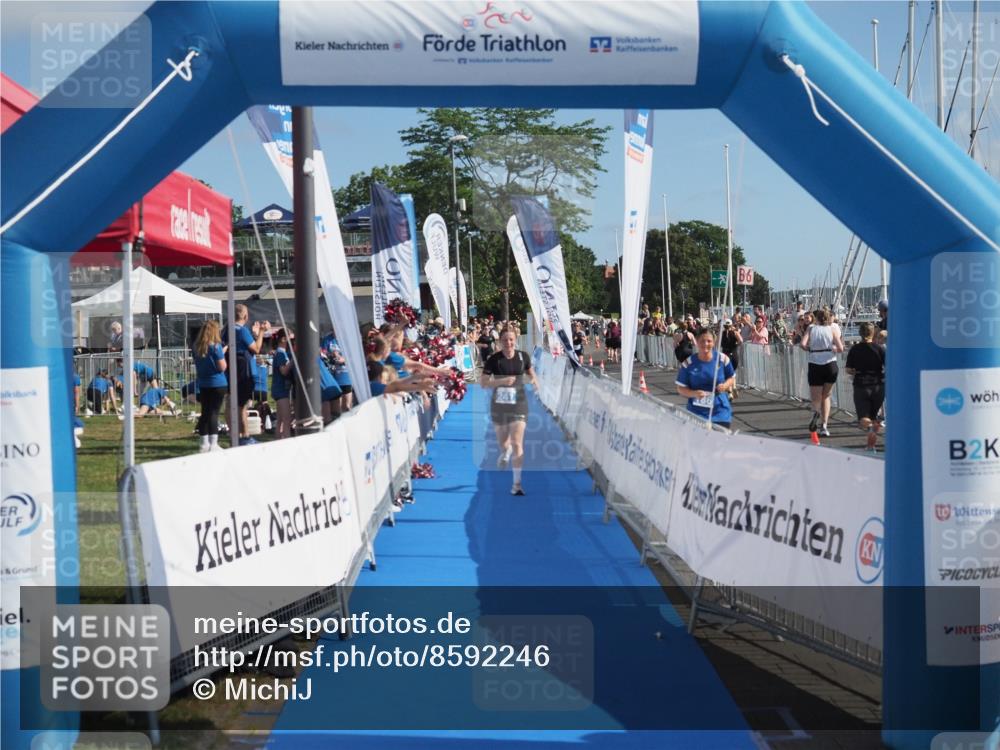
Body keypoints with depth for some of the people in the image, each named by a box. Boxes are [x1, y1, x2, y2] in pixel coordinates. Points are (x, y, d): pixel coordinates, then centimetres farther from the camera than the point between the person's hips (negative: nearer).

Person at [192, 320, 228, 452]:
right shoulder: (215, 346, -12)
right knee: (213, 413, -6)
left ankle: (205, 444, 16)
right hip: (217, 384, -6)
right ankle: (213, 444, -8)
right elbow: (222, 367, -12)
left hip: (202, 384, 6)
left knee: (205, 413, 11)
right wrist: (223, 353, 1)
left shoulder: (196, 347, 5)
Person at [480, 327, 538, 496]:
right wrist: (501, 381, -25)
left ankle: (517, 483, -5)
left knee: (517, 443, -10)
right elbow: (483, 382, -11)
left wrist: (533, 379, -6)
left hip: (518, 404, 0)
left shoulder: (523, 356, -4)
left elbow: (530, 372, 16)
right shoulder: (494, 359, -10)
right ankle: (506, 452, 57)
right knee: (502, 442, 17)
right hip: (499, 404, 1)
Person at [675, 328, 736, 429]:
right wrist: (694, 393, -19)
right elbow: (681, 388, 0)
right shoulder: (688, 363, -6)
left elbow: (732, 378, 12)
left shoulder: (723, 359, -3)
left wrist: (725, 385, -10)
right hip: (696, 414, -1)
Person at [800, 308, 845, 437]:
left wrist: (810, 349, 10)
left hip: (815, 365, -1)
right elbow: (840, 348, -4)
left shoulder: (811, 328, 5)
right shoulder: (832, 329, 6)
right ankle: (824, 426, 10)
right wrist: (834, 349, 17)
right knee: (826, 396, 18)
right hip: (830, 365, 1)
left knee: (816, 398, 8)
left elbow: (803, 344, -10)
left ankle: (816, 412, -28)